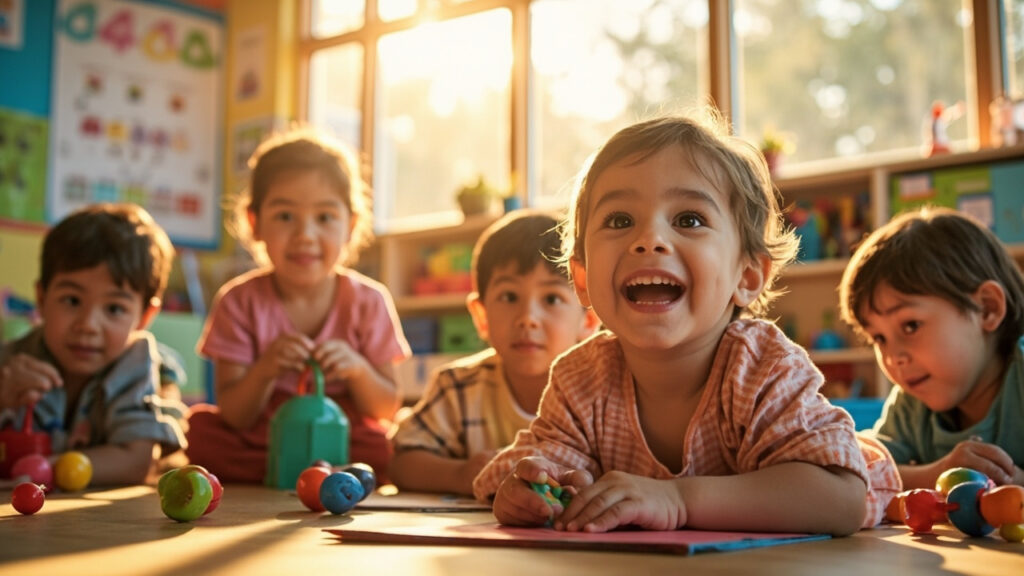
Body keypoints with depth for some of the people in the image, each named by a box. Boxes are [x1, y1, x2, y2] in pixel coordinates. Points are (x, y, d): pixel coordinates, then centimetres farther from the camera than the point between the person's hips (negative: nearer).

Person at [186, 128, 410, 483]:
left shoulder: (368, 301, -7)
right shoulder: (239, 301, -8)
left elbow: (387, 410, -3)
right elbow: (232, 417, -10)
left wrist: (358, 370, -25)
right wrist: (264, 371, -30)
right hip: (258, 437, 1)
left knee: (382, 448, -32)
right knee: (202, 424, -27)